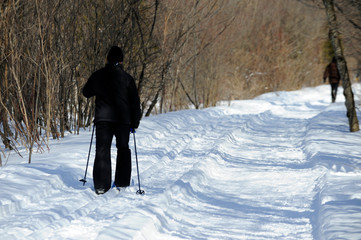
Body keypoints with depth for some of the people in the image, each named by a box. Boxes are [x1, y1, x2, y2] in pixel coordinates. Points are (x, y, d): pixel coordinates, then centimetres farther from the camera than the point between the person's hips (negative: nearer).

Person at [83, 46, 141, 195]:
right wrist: (135, 122, 7)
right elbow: (135, 101, -1)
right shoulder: (126, 78, -3)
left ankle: (101, 186, -6)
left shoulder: (97, 76, 3)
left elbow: (86, 93, 18)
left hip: (102, 118, 1)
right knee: (123, 149, 16)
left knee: (102, 151, 2)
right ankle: (122, 182, 18)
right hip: (122, 119, -1)